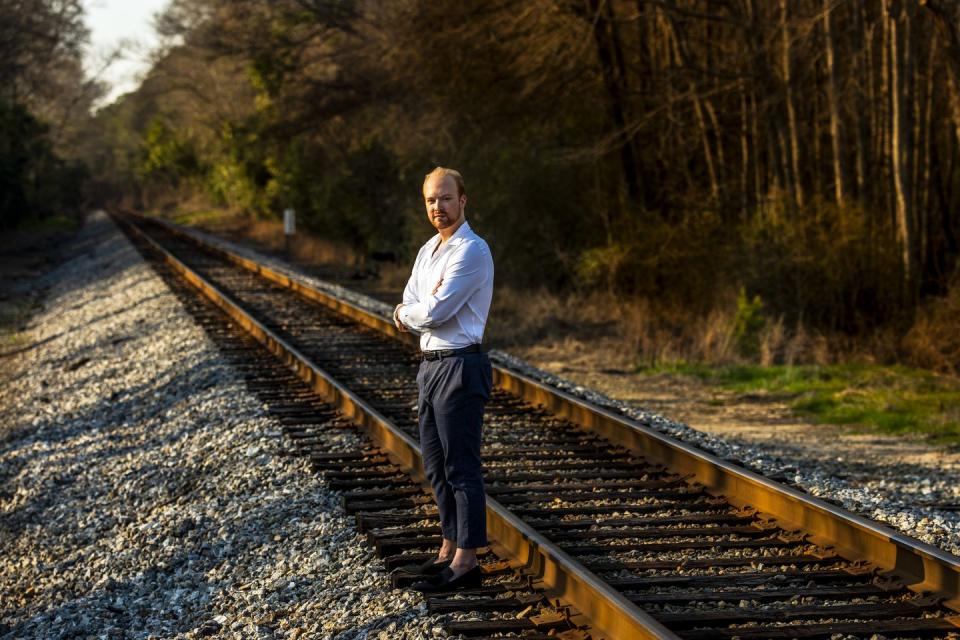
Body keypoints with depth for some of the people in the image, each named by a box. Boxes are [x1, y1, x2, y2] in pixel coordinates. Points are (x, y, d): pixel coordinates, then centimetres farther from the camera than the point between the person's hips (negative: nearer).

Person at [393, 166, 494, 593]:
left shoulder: (472, 251, -13)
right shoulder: (427, 251, 16)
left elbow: (436, 313, -19)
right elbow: (405, 312, 9)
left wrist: (410, 312, 0)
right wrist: (425, 310, -11)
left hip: (459, 366, -9)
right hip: (430, 365, 9)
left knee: (461, 468, -6)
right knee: (436, 466, 14)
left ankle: (465, 562, -3)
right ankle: (449, 550, 23)